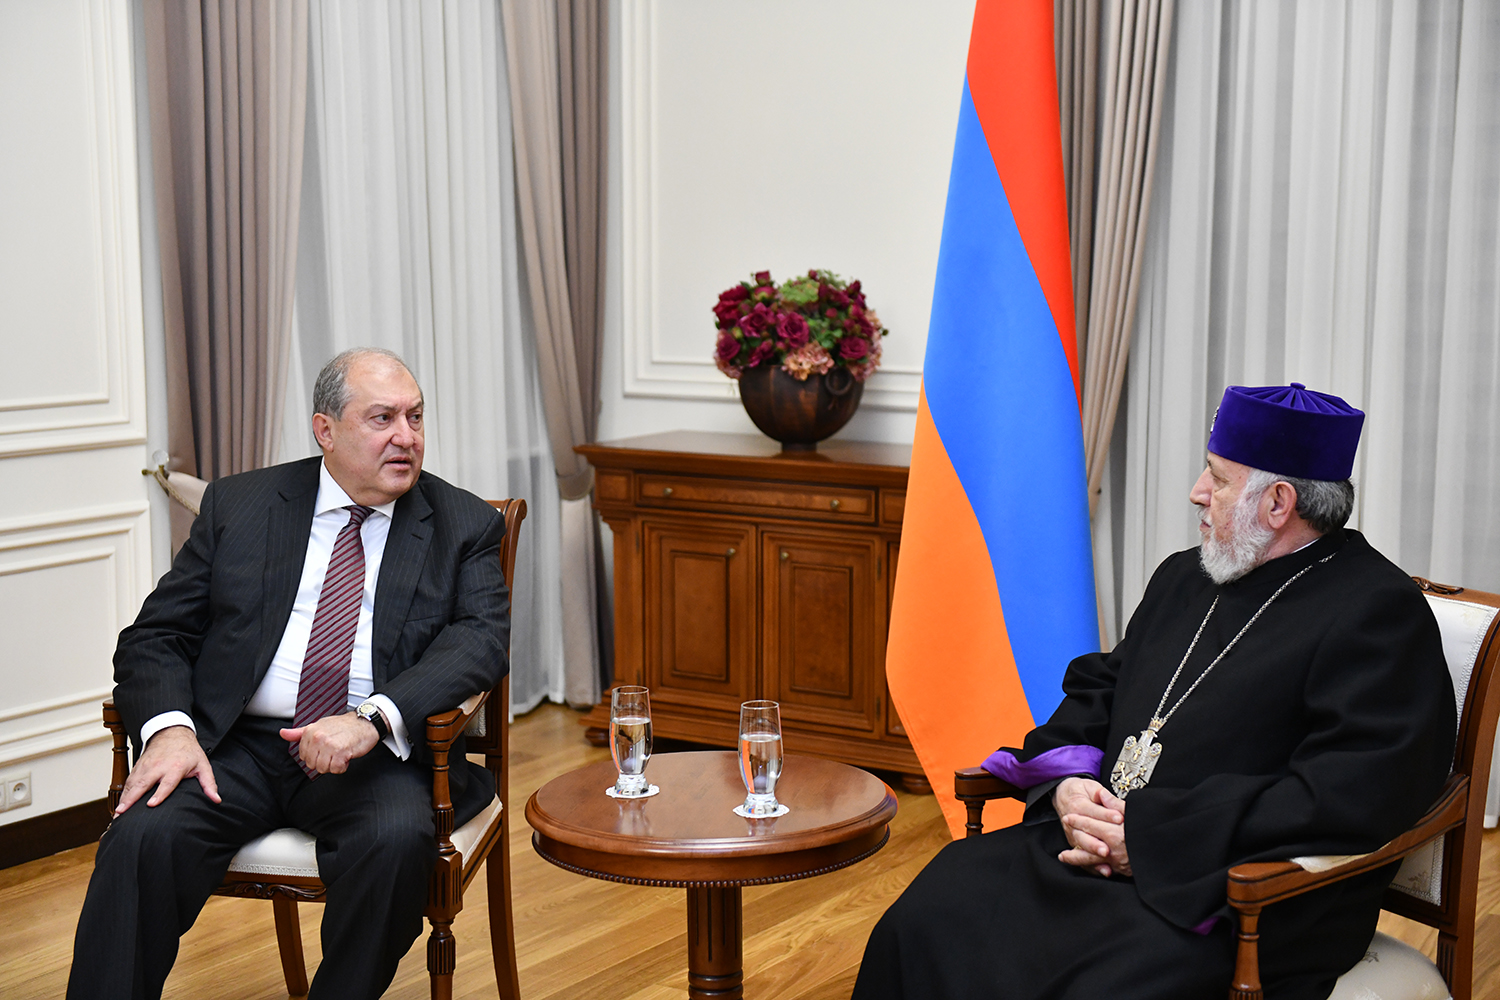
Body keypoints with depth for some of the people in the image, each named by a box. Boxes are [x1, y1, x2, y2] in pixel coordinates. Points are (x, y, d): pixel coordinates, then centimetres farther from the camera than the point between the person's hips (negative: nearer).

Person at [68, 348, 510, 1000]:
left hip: (376, 755, -1)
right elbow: (155, 636, 9)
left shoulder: (464, 527, 8)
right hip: (233, 746, 1)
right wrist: (169, 725, -13)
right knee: (145, 836, -26)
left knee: (397, 838, -31)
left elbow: (482, 638, -7)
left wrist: (373, 717, -24)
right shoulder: (237, 505, 11)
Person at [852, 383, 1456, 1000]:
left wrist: (1152, 834, -20)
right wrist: (1066, 784, -1)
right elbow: (1097, 686, 23)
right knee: (922, 924, -14)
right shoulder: (1184, 577, 18)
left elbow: (1345, 799, -20)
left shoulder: (1379, 614, -8)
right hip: (1103, 846, 7)